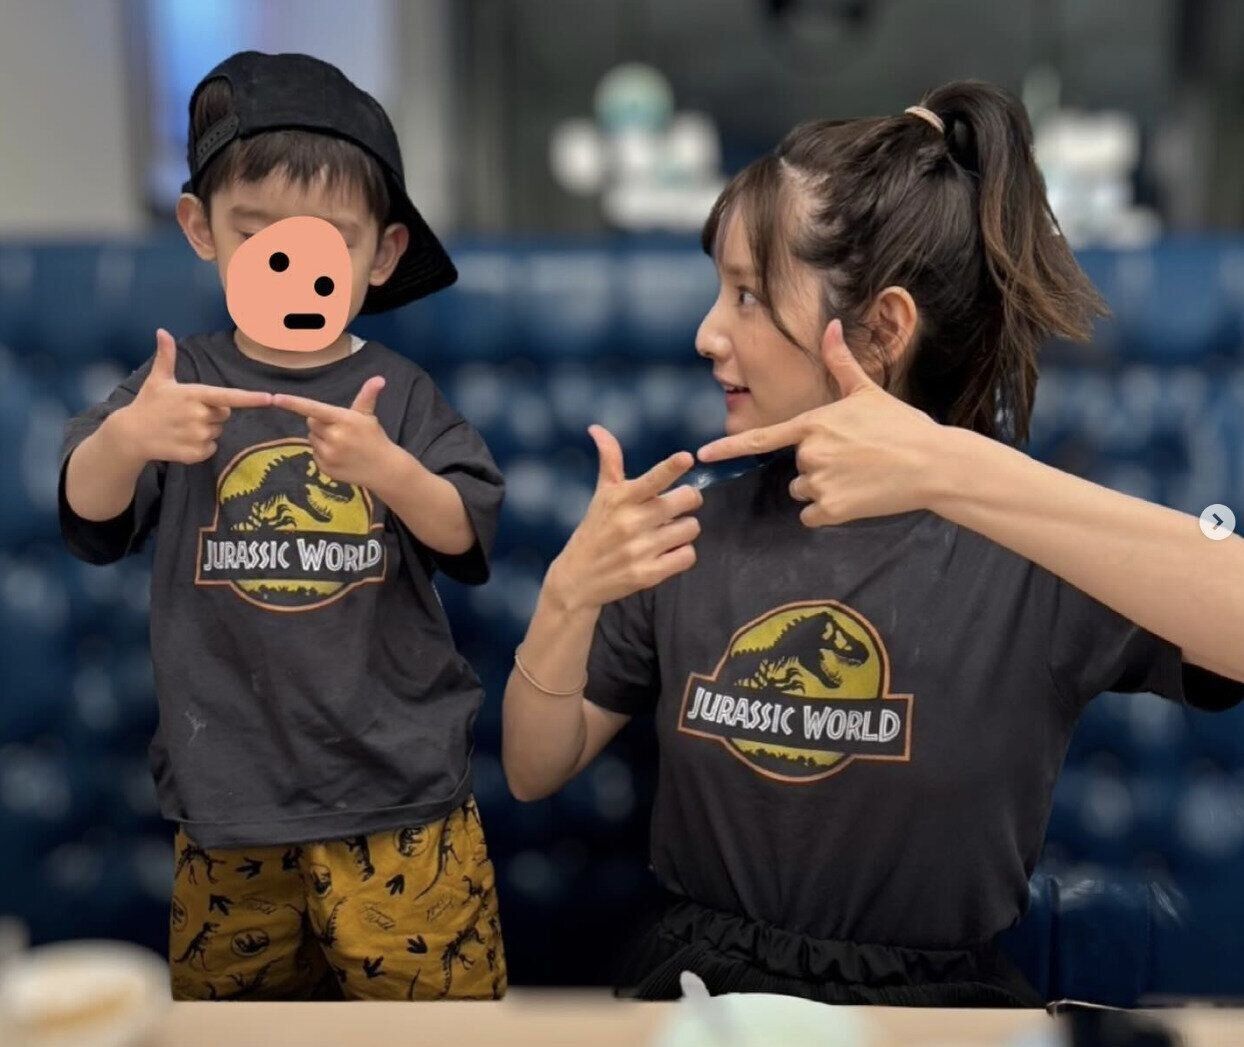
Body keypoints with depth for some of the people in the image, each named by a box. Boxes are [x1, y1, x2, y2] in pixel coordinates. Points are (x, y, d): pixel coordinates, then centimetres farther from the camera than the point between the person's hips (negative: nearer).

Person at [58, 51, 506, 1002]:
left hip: (396, 788, -1)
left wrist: (389, 468, -28)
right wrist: (123, 439, -29)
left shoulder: (398, 391, -3)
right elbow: (89, 519, -7)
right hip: (228, 789, 2)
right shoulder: (182, 378, 0)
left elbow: (464, 538, -9)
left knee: (435, 989, 8)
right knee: (223, 989, 20)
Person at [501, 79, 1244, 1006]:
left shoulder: (1036, 550, -11)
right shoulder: (698, 531, 0)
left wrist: (957, 473, -34)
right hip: (695, 977, 2)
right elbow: (535, 773, 3)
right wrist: (568, 597, -14)